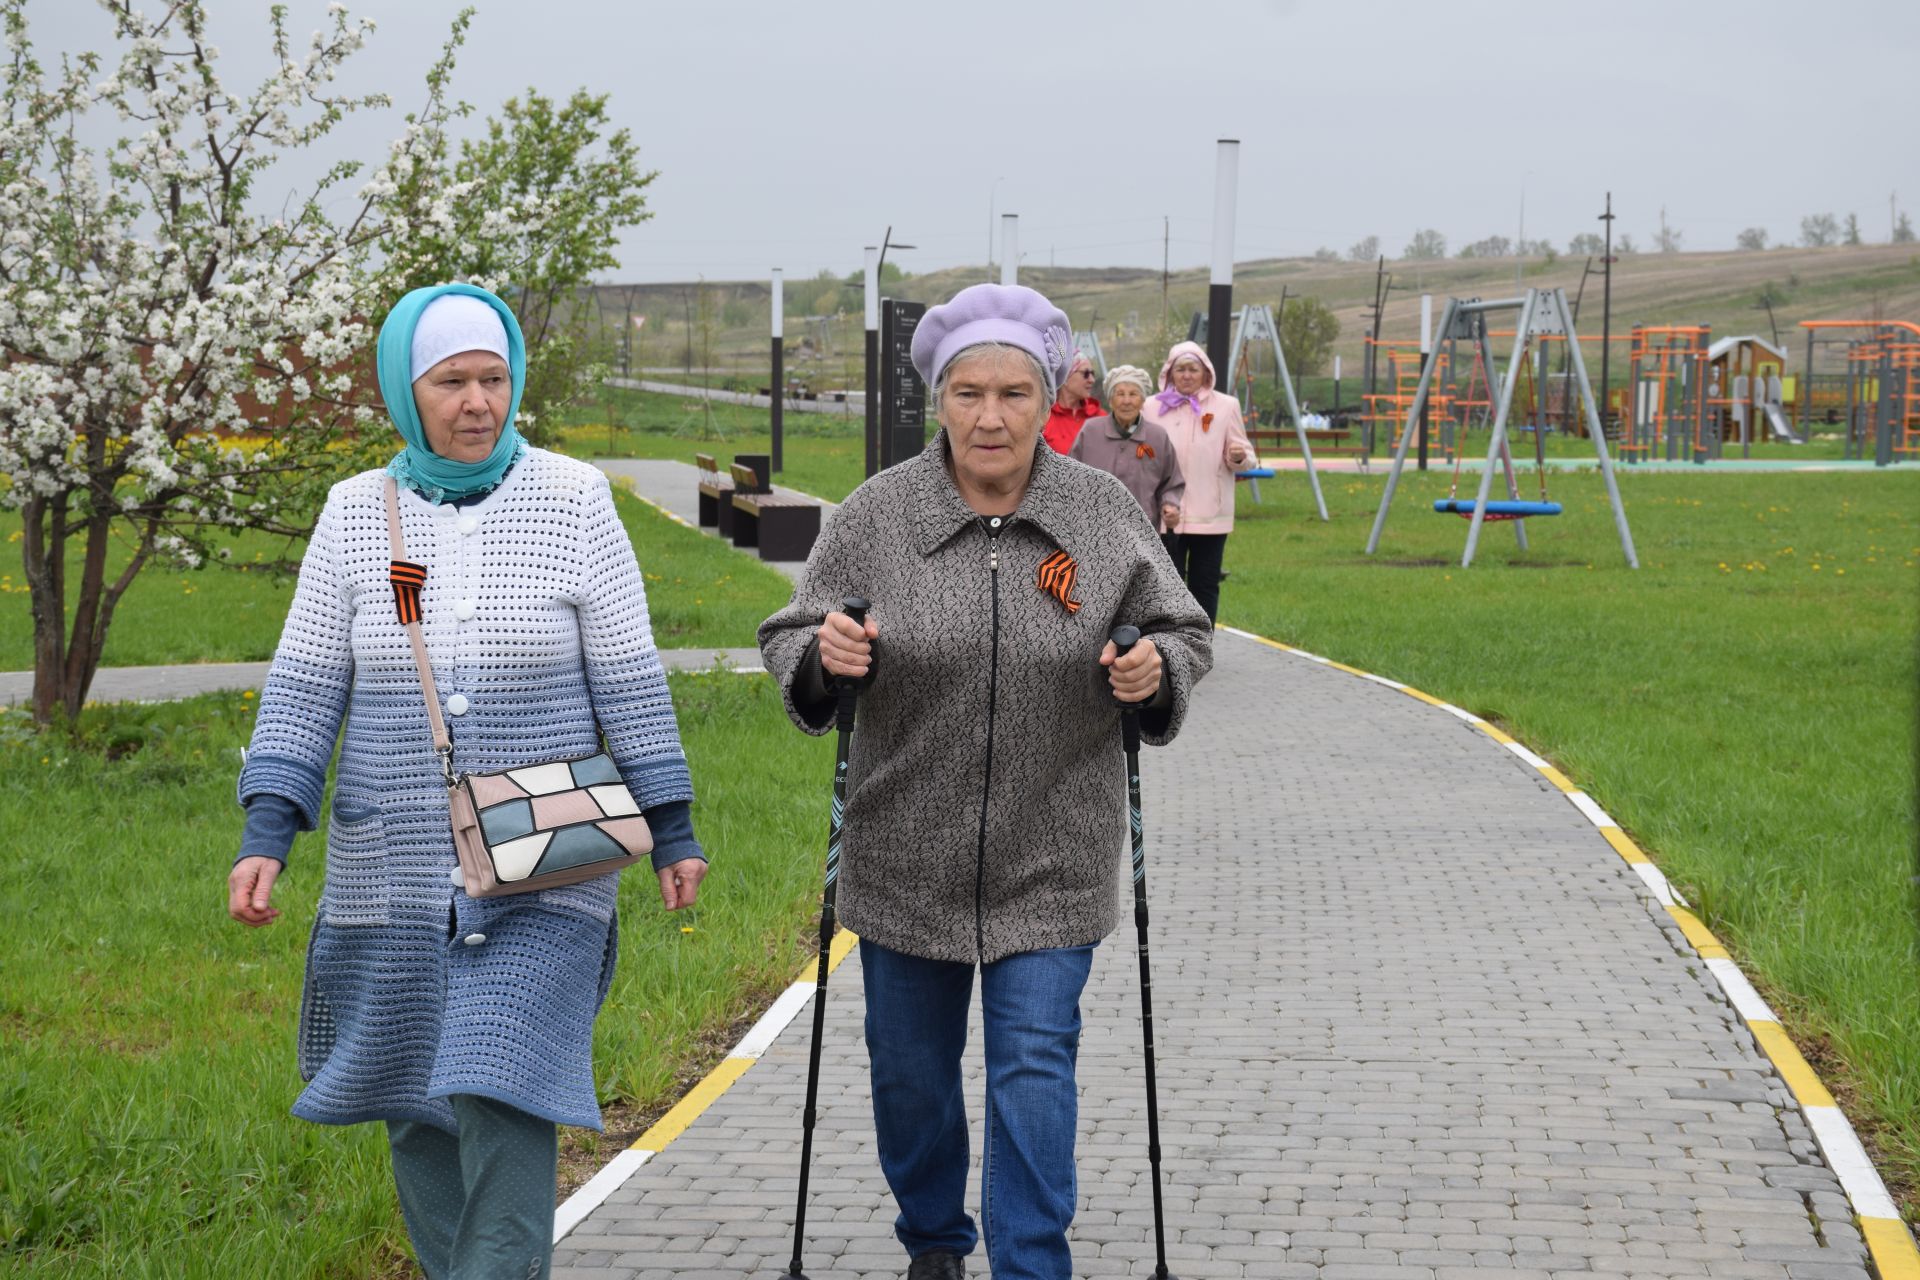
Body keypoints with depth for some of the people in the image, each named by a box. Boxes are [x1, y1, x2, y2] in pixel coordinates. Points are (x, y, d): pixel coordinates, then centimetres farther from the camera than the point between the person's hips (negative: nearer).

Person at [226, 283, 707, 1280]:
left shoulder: (573, 499, -3)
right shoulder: (356, 513, 3)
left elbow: (628, 676, 1)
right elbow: (304, 685, 3)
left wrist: (670, 830, 2)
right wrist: (266, 834, -7)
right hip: (395, 871, 3)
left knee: (502, 1097, -14)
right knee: (417, 1110, 9)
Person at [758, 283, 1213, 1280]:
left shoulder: (1106, 514, -3)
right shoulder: (874, 516, -5)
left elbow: (1183, 631, 7)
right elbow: (787, 639, 2)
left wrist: (1159, 671, -15)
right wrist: (821, 657, -21)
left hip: (1051, 859, -1)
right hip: (906, 855, 1)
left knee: (1035, 1066, -5)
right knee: (909, 1068, 14)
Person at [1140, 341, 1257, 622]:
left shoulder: (1225, 406, 4)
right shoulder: (1152, 407, 5)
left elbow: (1244, 457, 6)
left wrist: (1240, 457, -17)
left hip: (1210, 513, 0)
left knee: (1205, 585, 6)